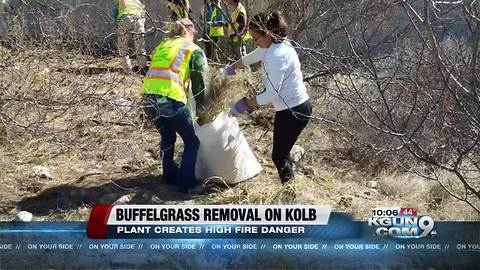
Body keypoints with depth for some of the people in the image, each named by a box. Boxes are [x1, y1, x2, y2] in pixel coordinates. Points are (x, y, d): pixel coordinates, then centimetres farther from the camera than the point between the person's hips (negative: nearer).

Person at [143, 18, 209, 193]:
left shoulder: (162, 46, 25)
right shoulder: (194, 51, 9)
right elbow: (200, 85, 8)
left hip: (148, 97, 6)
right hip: (170, 99, -6)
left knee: (167, 137, 30)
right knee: (192, 141, 13)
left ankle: (170, 174, 40)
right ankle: (185, 183, 12)